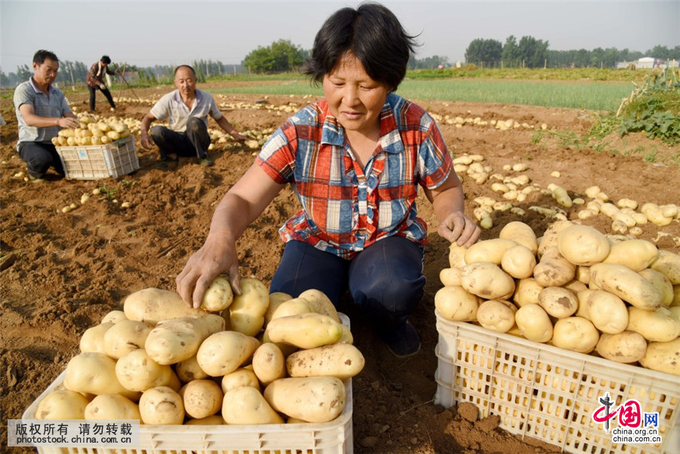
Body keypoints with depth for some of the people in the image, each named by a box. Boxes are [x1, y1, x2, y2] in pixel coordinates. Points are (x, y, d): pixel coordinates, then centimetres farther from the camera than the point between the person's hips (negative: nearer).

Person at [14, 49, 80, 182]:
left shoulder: (57, 93, 9)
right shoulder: (24, 90, -11)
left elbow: (70, 116, 2)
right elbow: (29, 119, -27)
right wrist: (58, 121, -45)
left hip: (56, 143, 6)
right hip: (31, 143, -5)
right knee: (42, 159, -39)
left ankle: (55, 163, 18)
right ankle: (34, 172, 0)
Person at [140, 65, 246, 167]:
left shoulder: (207, 98, -6)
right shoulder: (168, 100, -11)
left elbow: (219, 118, 7)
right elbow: (148, 118, -8)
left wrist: (235, 134, 2)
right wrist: (144, 133, -29)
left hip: (197, 142, 0)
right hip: (177, 143, 0)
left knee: (194, 122, -33)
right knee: (156, 131, -30)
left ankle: (203, 156, -9)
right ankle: (171, 155, -2)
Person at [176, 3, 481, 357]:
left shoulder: (417, 127, -14)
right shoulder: (299, 134, -17)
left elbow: (446, 189, 3)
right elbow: (242, 199, -19)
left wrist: (452, 215, -22)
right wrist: (220, 236, -43)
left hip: (389, 240, 1)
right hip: (318, 242, 0)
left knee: (393, 288, -33)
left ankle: (389, 321, 6)